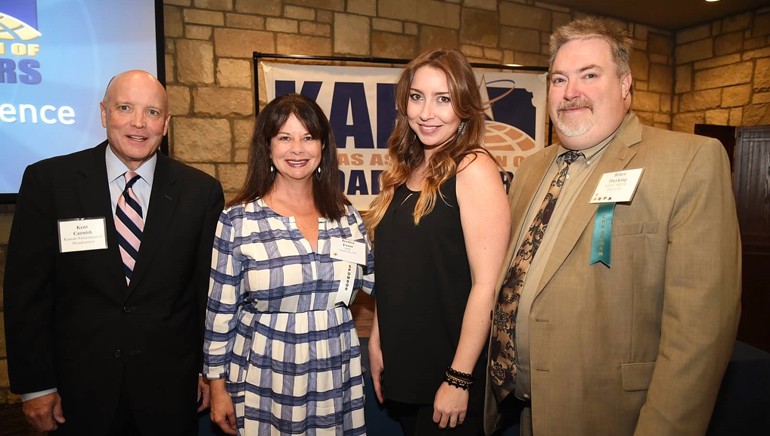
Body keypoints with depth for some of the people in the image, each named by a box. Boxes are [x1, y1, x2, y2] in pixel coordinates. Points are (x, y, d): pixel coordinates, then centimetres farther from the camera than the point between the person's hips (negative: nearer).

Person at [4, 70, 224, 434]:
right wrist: (35, 384, -3)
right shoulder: (47, 180, -6)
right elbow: (26, 288, -4)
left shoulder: (201, 191, -5)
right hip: (78, 389, 0)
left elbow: (211, 289, 0)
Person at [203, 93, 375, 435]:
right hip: (264, 381, -2)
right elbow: (221, 310, -3)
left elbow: (376, 279, 8)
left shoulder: (345, 215, 1)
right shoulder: (238, 220, -9)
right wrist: (218, 387, 0)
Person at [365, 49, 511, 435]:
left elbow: (487, 284, -19)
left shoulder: (474, 169, -16)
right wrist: (376, 341, 8)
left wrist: (459, 378, -17)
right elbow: (390, 271, 9)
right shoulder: (405, 171, 4)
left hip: (449, 370, -6)